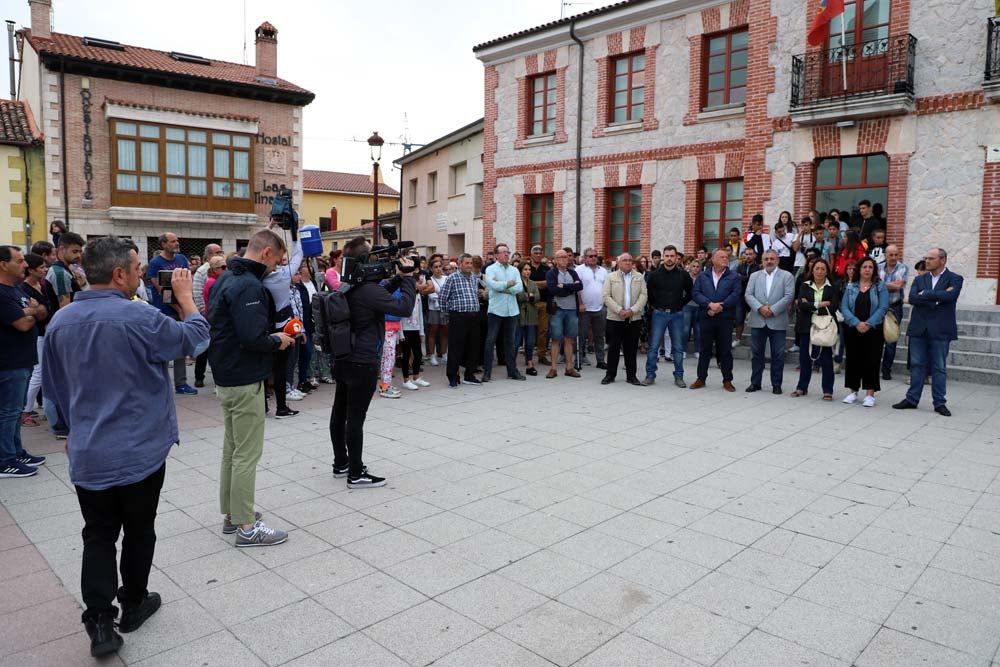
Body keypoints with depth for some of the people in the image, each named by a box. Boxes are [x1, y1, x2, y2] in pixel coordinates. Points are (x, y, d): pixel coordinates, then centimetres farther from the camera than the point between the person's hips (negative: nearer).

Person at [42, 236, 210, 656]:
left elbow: (54, 387, 12)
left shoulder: (60, 321, 0)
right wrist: (185, 296, 5)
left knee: (98, 536, 14)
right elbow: (195, 338, -7)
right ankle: (133, 605, 30)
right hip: (140, 451, -4)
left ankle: (100, 621, 11)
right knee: (139, 531, 15)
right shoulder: (138, 318, -21)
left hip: (88, 454, 4)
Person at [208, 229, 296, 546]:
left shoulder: (225, 279, 11)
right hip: (245, 381, -10)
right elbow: (253, 338, -29)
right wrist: (277, 340, -9)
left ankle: (231, 513, 29)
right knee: (247, 453, -2)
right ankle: (246, 527, 7)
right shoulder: (249, 285, -20)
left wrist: (269, 337, 11)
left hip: (226, 378, 10)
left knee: (232, 448, 18)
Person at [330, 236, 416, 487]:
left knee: (340, 411, 15)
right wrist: (407, 278, -12)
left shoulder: (349, 287, 7)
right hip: (363, 362, -10)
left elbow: (380, 296, 20)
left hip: (344, 359, 10)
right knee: (356, 417, -3)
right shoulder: (367, 289, -22)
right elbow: (404, 308, -23)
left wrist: (397, 278, 8)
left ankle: (341, 463, 29)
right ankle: (356, 474, 6)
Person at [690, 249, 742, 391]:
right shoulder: (702, 276, 10)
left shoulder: (734, 277, 7)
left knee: (726, 350, 4)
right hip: (706, 317, 1)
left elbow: (735, 295, -6)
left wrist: (720, 306, -15)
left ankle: (727, 380, 12)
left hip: (725, 318, -1)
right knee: (705, 349, 6)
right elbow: (695, 293, -2)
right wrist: (710, 304, -15)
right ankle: (701, 378, 14)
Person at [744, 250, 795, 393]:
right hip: (758, 321, 2)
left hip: (778, 322, -2)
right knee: (756, 353, 7)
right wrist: (760, 308, -15)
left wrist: (773, 310, -15)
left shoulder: (787, 276, 4)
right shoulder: (754, 276, 11)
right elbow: (748, 295, 0)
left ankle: (776, 384, 13)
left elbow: (789, 296, -7)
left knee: (778, 355, 3)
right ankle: (755, 382, 16)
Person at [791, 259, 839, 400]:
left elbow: (833, 307, -10)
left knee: (826, 359, 2)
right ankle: (802, 387, 19)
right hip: (807, 327, 2)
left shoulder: (832, 288, 2)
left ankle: (828, 390, 10)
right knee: (805, 358, 8)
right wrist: (820, 305, -13)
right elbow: (801, 304, -7)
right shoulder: (805, 286, 6)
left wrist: (810, 306, -10)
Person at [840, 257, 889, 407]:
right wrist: (857, 323, -15)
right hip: (852, 329, 2)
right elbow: (844, 307, -2)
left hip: (873, 330, -2)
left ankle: (870, 394, 4)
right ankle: (852, 391, 16)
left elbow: (882, 308, -6)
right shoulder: (851, 287, 7)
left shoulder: (880, 287, 3)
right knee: (853, 359, 6)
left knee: (871, 361, -1)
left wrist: (868, 324, -17)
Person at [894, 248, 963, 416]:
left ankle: (940, 403, 13)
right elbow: (912, 298, -6)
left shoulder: (955, 279, 1)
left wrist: (926, 294, -11)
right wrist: (937, 297, -14)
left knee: (939, 368, 4)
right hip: (919, 328, 3)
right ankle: (912, 399, 15)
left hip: (940, 330, -3)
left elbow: (950, 296, -19)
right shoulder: (919, 279, 11)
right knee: (917, 365, 8)